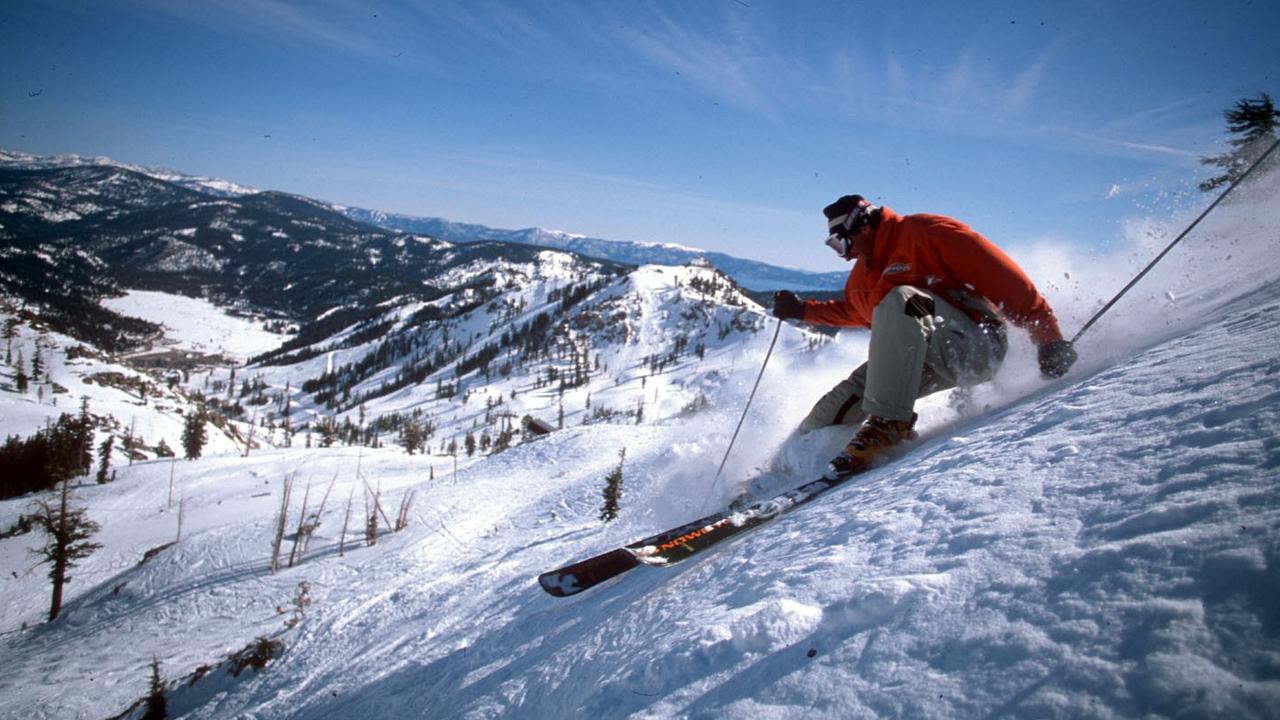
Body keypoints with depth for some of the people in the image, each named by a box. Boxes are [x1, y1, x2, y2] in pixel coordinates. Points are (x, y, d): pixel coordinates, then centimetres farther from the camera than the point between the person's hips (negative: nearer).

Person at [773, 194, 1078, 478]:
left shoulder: (924, 232, -8)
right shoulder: (861, 276, 17)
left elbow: (1002, 274, -13)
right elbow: (849, 311, 40)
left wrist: (1046, 336, -17)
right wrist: (802, 310, 30)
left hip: (976, 346, -7)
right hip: (930, 360, 7)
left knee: (900, 300, -32)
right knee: (841, 402, -7)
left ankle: (889, 421, -34)